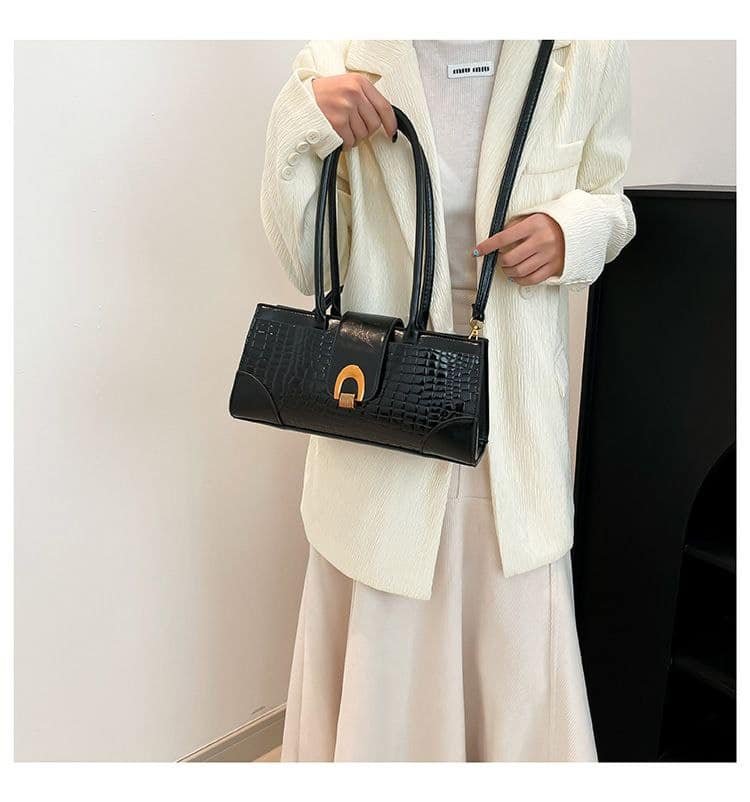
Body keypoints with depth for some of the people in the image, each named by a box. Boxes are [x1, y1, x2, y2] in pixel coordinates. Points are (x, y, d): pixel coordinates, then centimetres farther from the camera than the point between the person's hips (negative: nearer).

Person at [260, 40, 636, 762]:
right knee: (382, 648, 12)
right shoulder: (340, 59, -4)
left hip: (517, 406, 1)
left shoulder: (585, 53, -2)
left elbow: (608, 197, 13)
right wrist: (302, 126, -18)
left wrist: (572, 230, -9)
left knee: (519, 649, 11)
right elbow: (309, 267, -4)